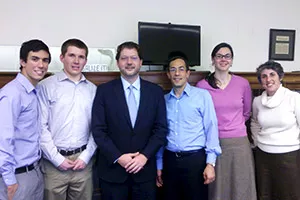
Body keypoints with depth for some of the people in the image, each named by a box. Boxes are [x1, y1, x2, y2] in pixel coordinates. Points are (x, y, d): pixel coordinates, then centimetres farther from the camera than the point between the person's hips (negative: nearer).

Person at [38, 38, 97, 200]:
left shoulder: (93, 89, 6)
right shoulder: (47, 86, -5)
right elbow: (40, 126, -7)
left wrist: (86, 156, -2)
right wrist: (57, 158, -8)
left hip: (83, 160, 3)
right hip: (55, 162, -3)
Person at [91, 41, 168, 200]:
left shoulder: (156, 91, 3)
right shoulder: (104, 91, -1)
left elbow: (161, 129, 1)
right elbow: (98, 129, -5)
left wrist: (145, 155, -10)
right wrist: (118, 157, -13)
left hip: (145, 169, 1)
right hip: (112, 169, -1)